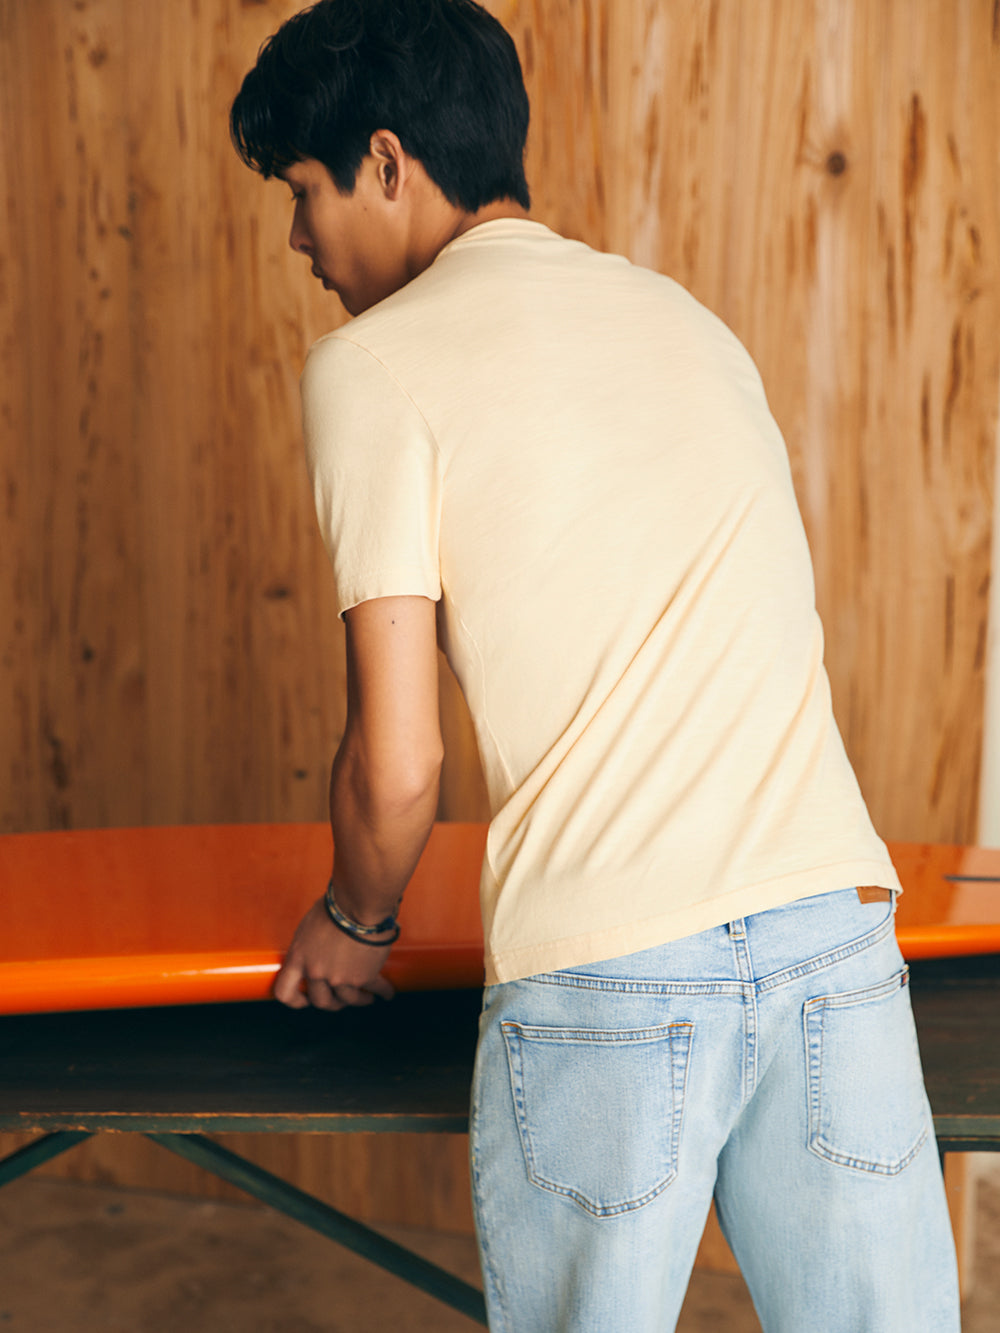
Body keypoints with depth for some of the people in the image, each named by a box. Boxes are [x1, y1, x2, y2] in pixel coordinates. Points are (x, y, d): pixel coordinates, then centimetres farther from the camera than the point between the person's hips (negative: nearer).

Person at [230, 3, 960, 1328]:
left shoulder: (373, 362, 0)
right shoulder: (686, 316, 18)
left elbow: (397, 765, -5)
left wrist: (356, 924, 15)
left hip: (611, 977, -5)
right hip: (842, 928, 5)